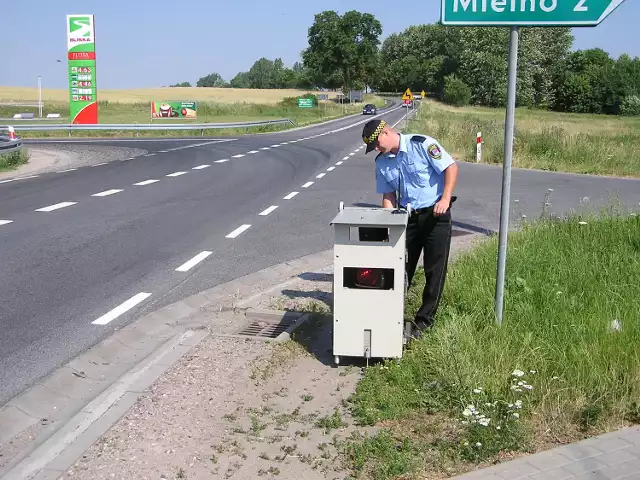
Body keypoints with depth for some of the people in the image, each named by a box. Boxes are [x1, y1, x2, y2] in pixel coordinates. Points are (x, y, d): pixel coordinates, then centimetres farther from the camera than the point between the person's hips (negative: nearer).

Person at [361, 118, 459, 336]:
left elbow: (451, 167, -12)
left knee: (434, 271, 1)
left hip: (435, 214, -4)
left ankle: (424, 320, 12)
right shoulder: (382, 162, 4)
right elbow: (388, 195, 9)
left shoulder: (422, 145, -13)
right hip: (407, 217, 5)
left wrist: (445, 199, -21)